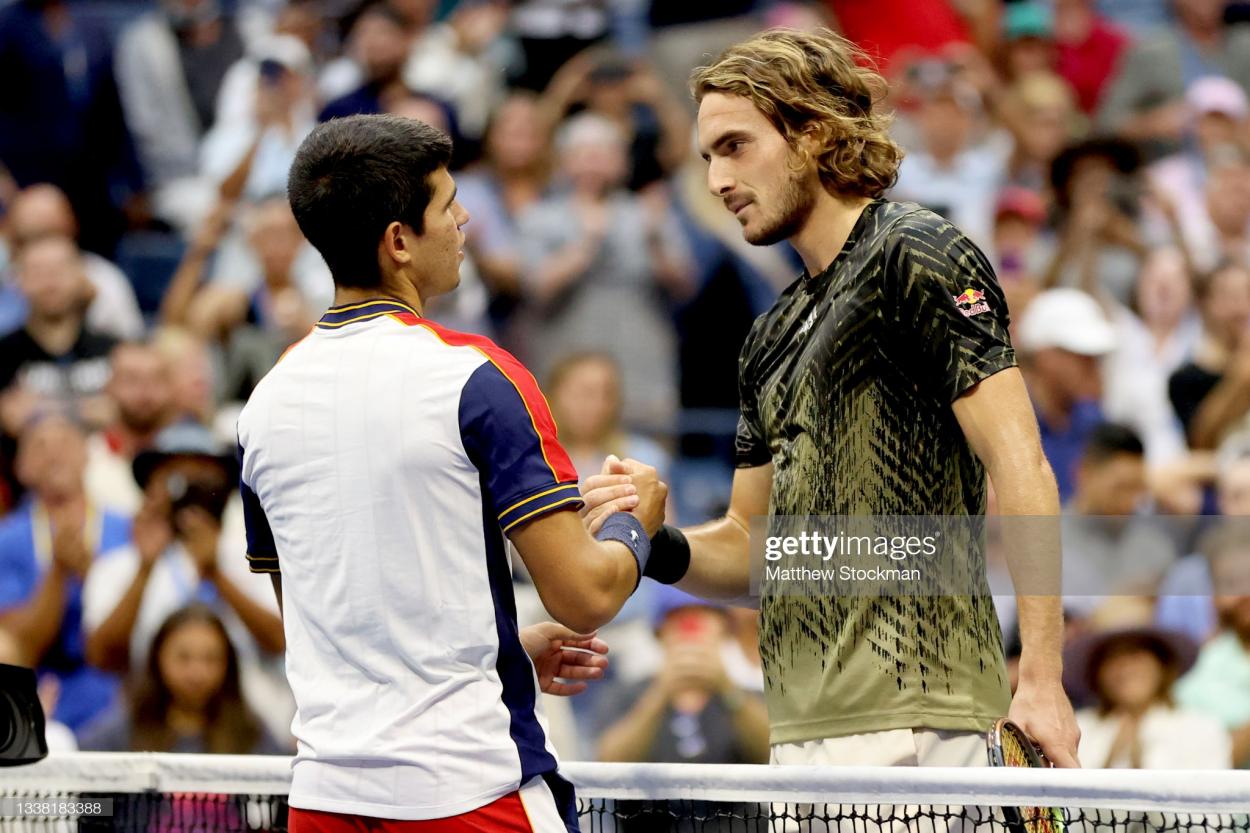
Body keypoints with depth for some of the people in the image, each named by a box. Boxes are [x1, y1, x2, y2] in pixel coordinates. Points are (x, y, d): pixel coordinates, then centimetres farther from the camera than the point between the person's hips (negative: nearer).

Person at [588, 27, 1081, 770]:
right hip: (805, 728, 8)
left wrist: (1042, 680, -20)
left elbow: (1020, 465, -12)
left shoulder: (912, 256, -4)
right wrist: (663, 548, 1)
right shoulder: (775, 336, 22)